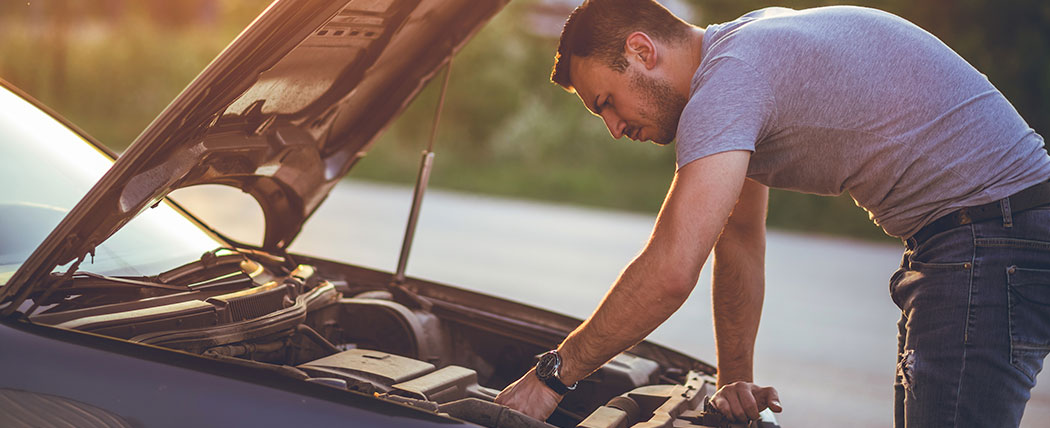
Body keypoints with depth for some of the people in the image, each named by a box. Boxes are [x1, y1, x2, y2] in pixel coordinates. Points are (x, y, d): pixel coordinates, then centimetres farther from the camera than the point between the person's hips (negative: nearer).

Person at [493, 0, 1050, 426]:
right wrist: (735, 379, 18)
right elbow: (740, 240, 21)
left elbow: (670, 273, -25)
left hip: (995, 232, -11)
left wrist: (551, 375, -16)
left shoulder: (728, 75, -18)